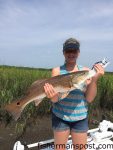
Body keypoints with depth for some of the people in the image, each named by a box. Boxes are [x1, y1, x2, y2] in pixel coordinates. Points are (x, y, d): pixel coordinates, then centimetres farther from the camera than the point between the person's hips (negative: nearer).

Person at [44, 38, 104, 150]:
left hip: (80, 118, 1)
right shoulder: (57, 71, -7)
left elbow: (89, 98, -8)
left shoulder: (85, 71, -4)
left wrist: (95, 79, -21)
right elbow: (55, 99, -12)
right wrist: (53, 96, -35)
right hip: (60, 117, -1)